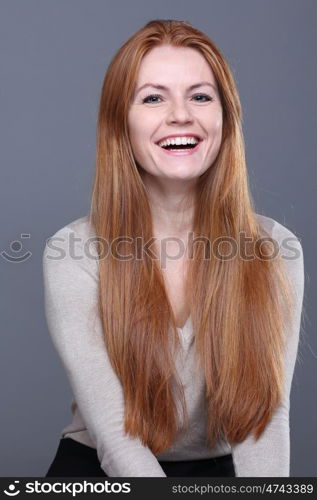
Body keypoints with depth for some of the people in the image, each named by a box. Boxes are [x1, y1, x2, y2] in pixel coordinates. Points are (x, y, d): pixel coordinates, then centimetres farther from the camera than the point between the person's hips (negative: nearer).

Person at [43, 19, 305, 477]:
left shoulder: (275, 251, -9)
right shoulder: (72, 256, -14)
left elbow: (266, 416, -13)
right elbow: (113, 433, -18)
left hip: (221, 466, 2)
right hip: (100, 466, -1)